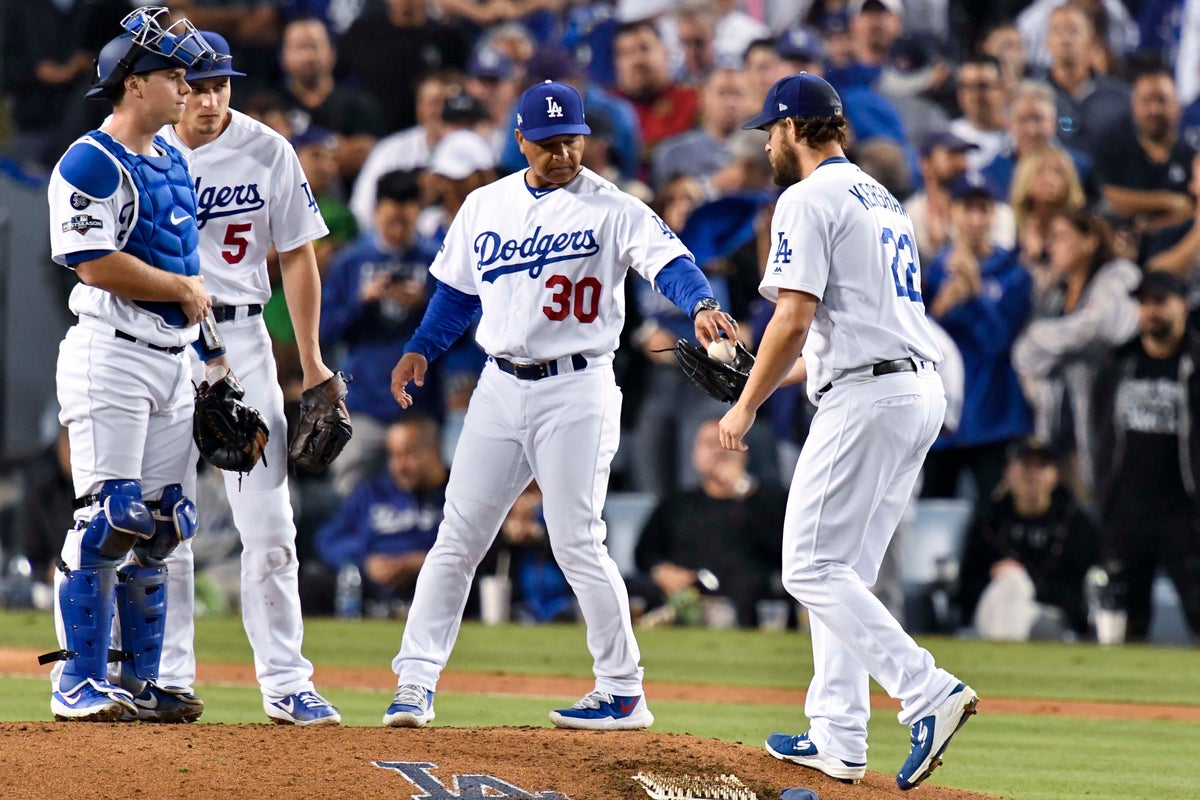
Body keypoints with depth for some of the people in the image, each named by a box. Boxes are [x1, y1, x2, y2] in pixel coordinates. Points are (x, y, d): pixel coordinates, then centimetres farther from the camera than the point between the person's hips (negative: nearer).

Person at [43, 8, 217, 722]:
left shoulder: (173, 161, 17)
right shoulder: (91, 163, -11)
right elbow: (98, 264, -20)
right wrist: (184, 288, -9)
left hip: (173, 359, 9)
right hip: (111, 354, -9)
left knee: (160, 525, 9)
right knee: (109, 518, -12)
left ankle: (142, 680, 15)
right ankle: (78, 683, -8)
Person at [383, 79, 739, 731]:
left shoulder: (612, 210, -7)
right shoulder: (485, 207, 10)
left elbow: (666, 258, -22)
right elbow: (458, 291, 20)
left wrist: (702, 306, -42)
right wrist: (420, 349, 6)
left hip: (576, 390, -5)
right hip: (500, 387, 5)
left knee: (577, 543, -7)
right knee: (458, 537, 3)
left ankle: (624, 694, 3)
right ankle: (416, 681, 7)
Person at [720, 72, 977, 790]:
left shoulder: (808, 200, -7)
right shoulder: (883, 201, 23)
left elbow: (795, 317, -16)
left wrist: (747, 405, -7)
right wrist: (778, 379, 29)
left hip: (865, 401, -10)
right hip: (921, 389, 10)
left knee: (812, 568, -9)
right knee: (843, 571, 13)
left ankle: (928, 691, -21)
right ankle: (837, 739, 11)